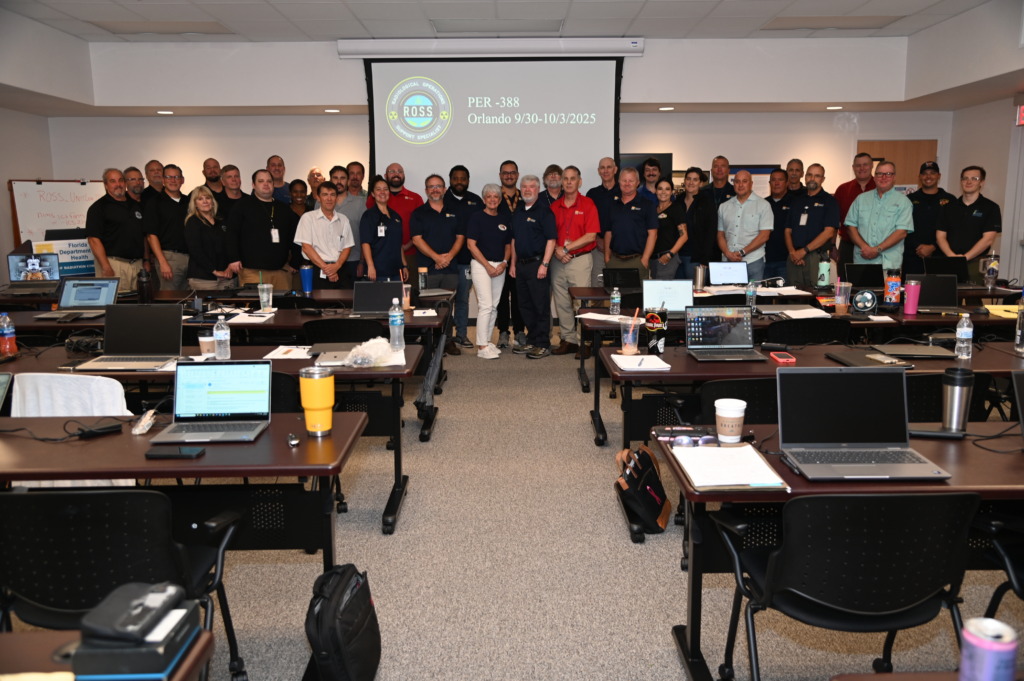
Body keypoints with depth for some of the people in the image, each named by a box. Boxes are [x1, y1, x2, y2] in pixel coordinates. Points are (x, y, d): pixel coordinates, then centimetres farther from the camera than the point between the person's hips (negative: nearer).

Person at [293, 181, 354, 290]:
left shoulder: (343, 220, 13)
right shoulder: (308, 217, 3)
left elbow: (347, 247, 9)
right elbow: (306, 247, -5)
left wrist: (337, 266, -10)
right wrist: (325, 267, -13)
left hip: (337, 273, 3)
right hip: (315, 270, -3)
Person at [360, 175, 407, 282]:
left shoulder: (395, 216, 18)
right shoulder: (369, 215, -2)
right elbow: (365, 243, -11)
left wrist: (404, 266, 18)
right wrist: (370, 266, -20)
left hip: (396, 271, 6)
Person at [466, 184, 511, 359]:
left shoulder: (504, 218, 12)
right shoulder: (477, 217, -3)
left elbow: (508, 244, 16)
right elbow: (471, 244, -9)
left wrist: (504, 262, -2)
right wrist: (488, 266, -12)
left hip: (499, 267, 6)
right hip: (481, 264, -5)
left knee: (494, 306, 8)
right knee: (486, 305, -12)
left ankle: (487, 341, 18)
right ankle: (482, 346, -9)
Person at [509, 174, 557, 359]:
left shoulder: (544, 210, -7)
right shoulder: (518, 212, 15)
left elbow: (551, 239, -12)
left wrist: (544, 264, -18)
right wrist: (513, 263, 15)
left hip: (537, 264, -7)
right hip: (521, 264, 7)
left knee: (541, 306, -3)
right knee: (525, 306, 12)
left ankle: (543, 344, 4)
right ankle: (531, 341, 22)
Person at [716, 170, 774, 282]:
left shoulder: (763, 205, 4)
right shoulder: (724, 207, 15)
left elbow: (764, 236, -4)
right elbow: (721, 235, 13)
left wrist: (742, 253, -11)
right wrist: (728, 253, -6)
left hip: (753, 263, -3)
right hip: (728, 262, 3)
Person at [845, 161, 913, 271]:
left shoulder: (903, 202, 6)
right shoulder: (861, 199, 15)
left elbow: (902, 232, -4)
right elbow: (851, 226, 8)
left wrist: (877, 249, -14)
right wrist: (864, 247, -8)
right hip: (861, 260, 2)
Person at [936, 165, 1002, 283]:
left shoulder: (990, 207, 3)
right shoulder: (949, 207, 14)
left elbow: (988, 239, -6)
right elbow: (940, 236, 7)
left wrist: (965, 257, -15)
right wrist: (952, 256, -10)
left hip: (976, 264, -3)